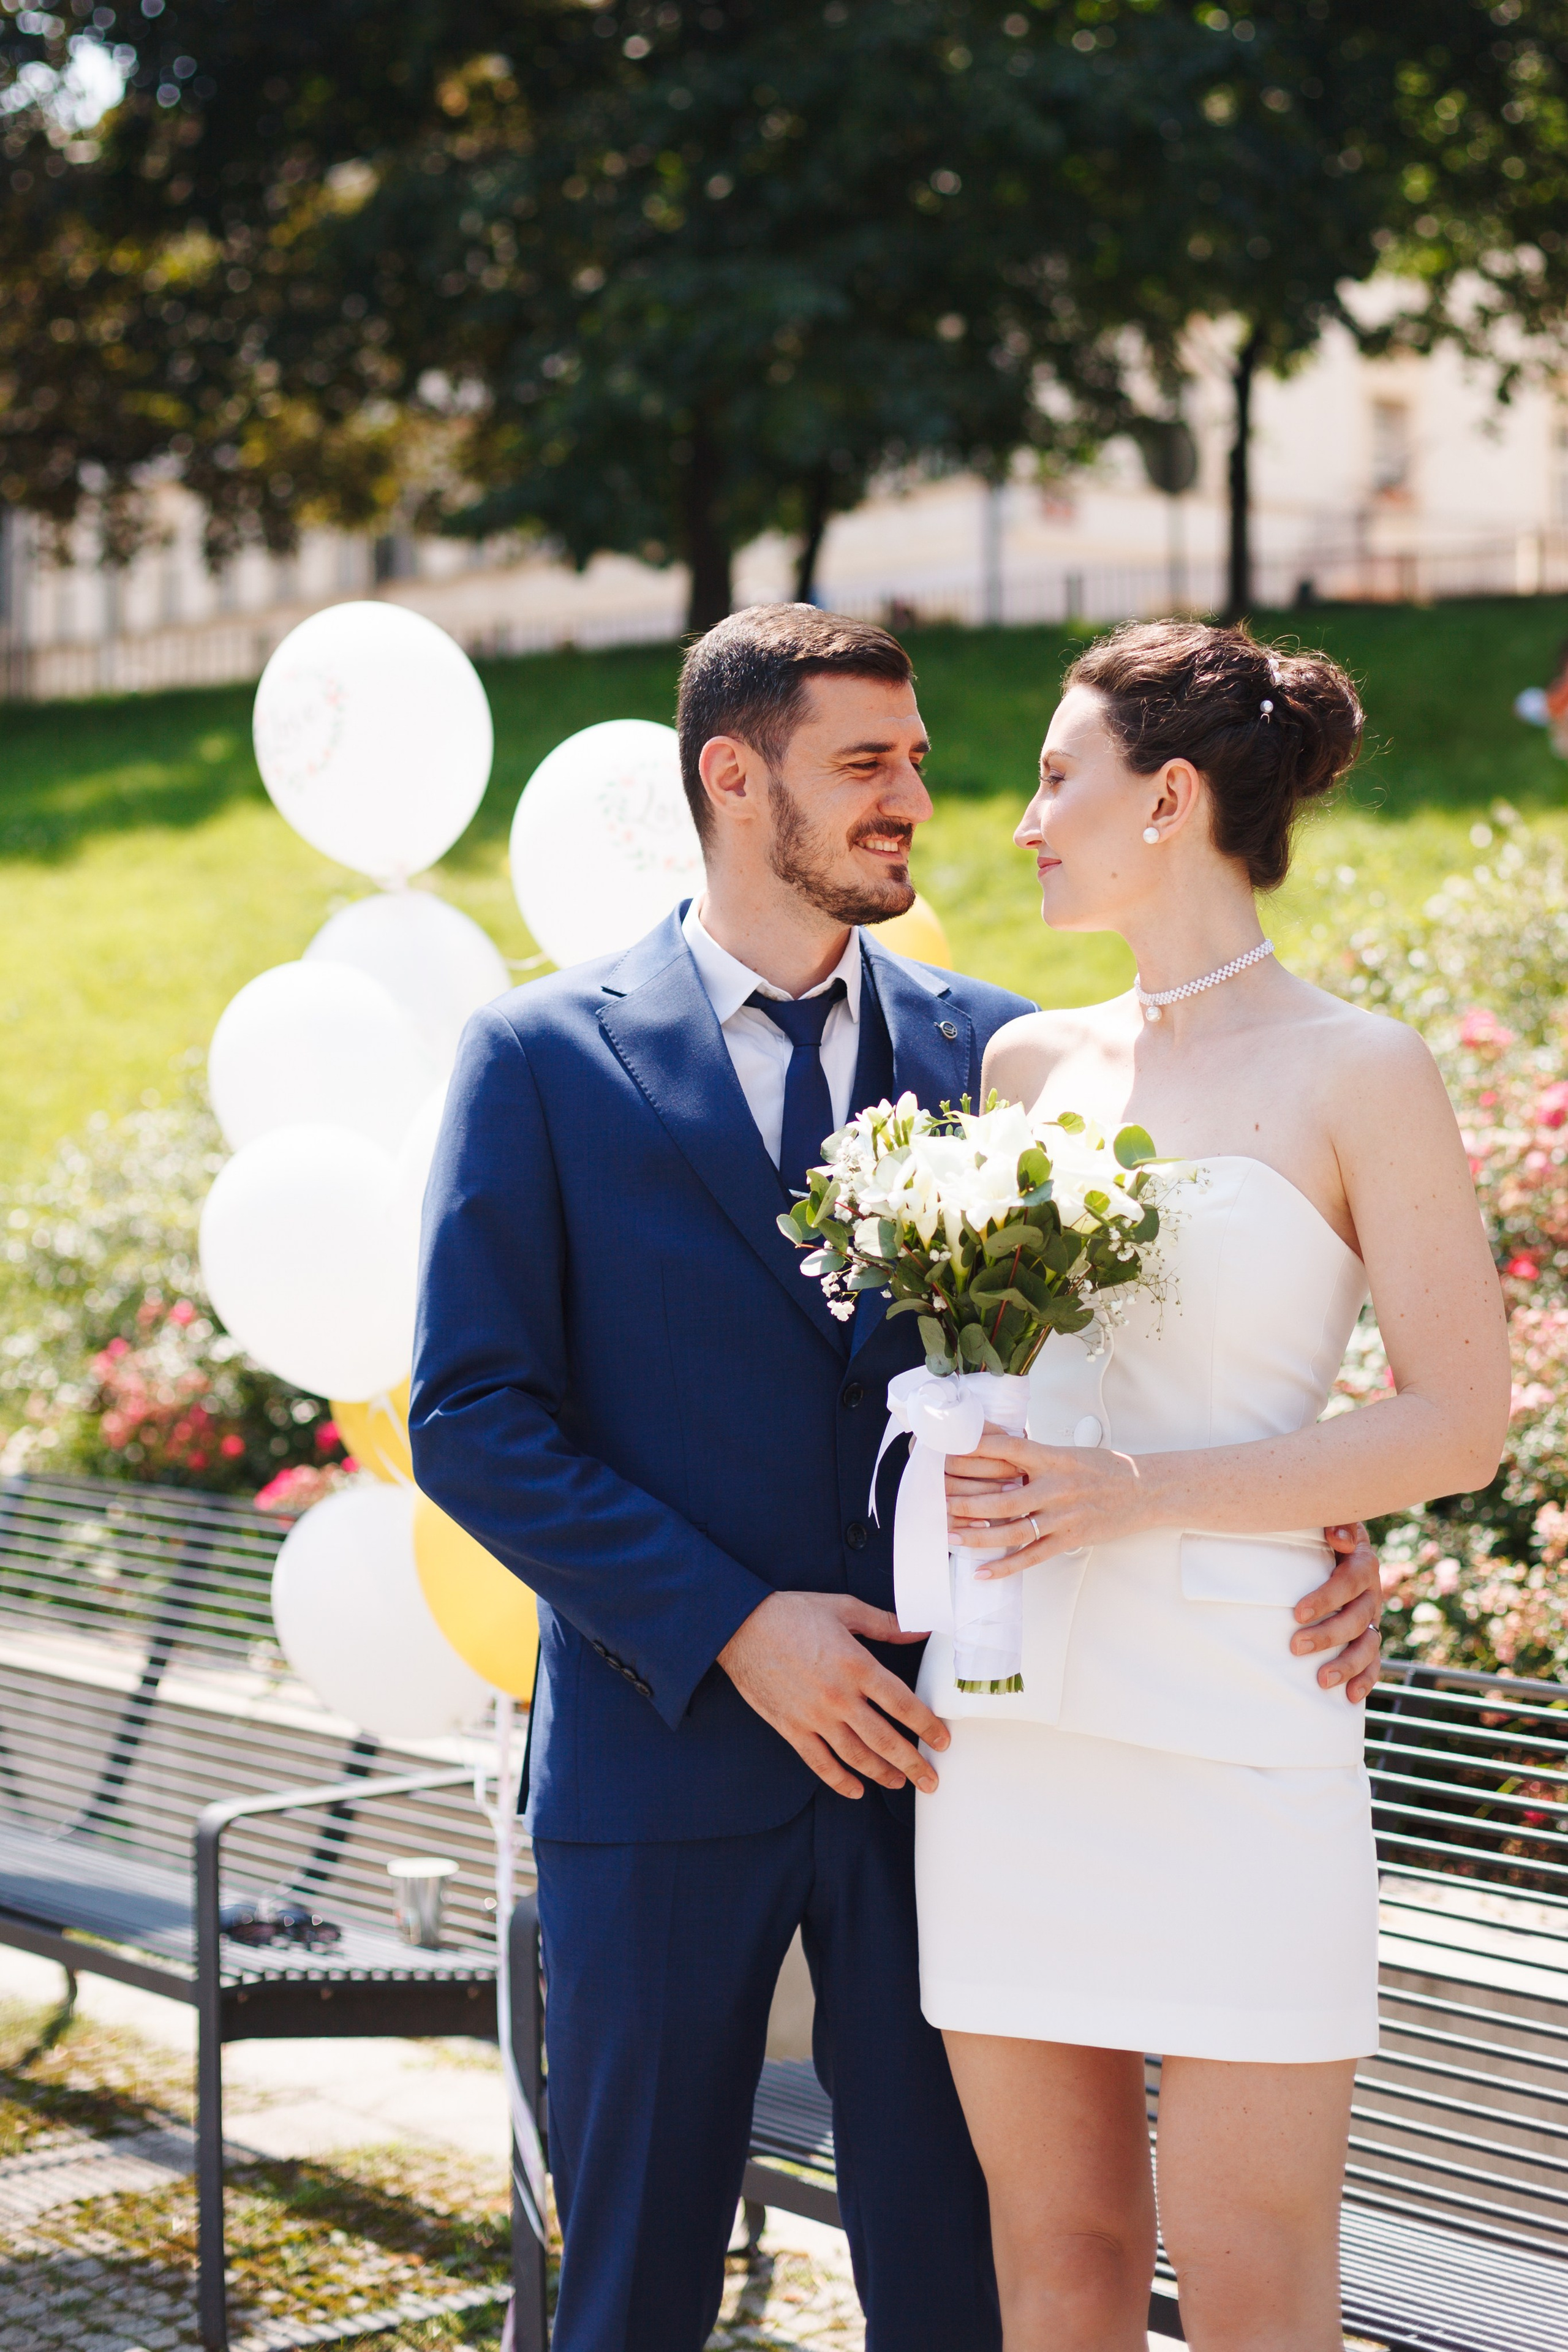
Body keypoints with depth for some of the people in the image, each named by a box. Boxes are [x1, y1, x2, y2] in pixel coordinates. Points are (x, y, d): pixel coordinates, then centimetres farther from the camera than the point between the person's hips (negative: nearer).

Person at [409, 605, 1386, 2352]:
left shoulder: (989, 1048, 6)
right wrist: (733, 1628, -15)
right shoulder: (542, 1058, -1)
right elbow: (471, 1418, -6)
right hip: (666, 1746, -2)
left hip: (934, 1746, 2)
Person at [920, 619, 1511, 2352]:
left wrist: (1143, 1495, -16)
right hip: (1008, 1732, 5)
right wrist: (962, 1473, 4)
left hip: (1230, 1735, -5)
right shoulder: (1026, 1064, 12)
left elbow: (1462, 1418, -7)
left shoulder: (1357, 1074, -4)